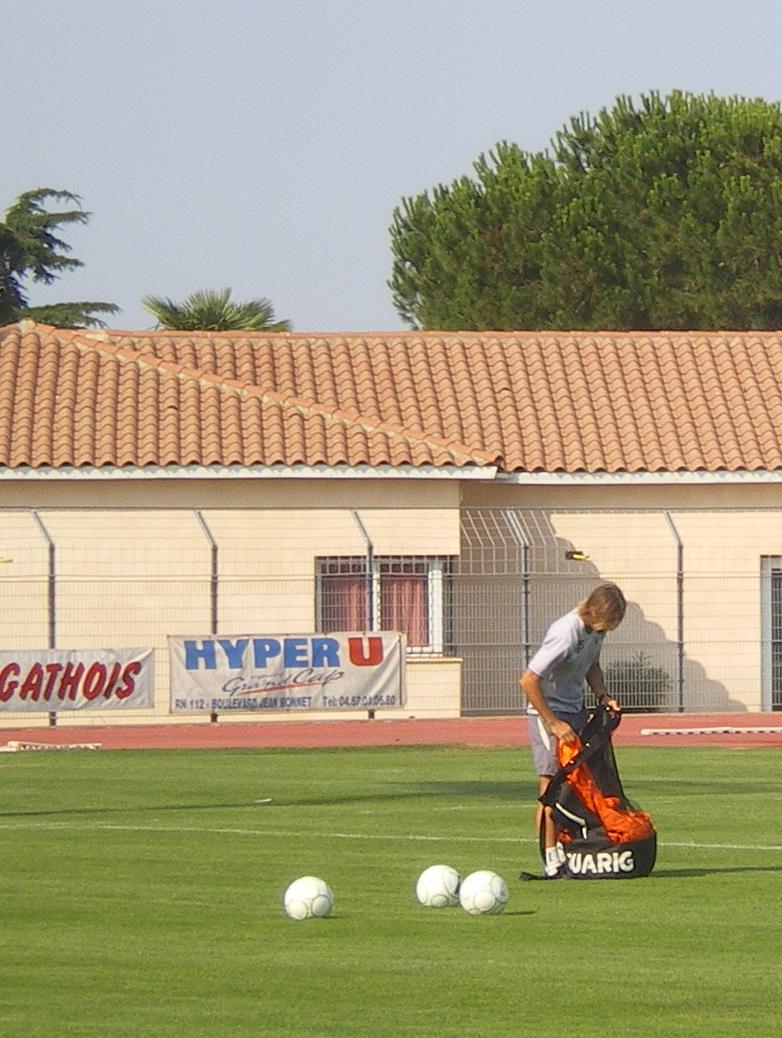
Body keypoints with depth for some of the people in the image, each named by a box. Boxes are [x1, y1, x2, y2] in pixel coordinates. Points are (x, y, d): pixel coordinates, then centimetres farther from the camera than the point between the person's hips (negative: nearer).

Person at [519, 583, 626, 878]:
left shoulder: (596, 628, -1)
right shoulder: (566, 635, -27)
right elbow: (528, 681, -27)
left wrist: (602, 696, 2)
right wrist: (554, 724, -23)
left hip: (576, 710, 8)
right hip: (548, 711, -8)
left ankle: (567, 851, 11)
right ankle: (552, 862, -10)